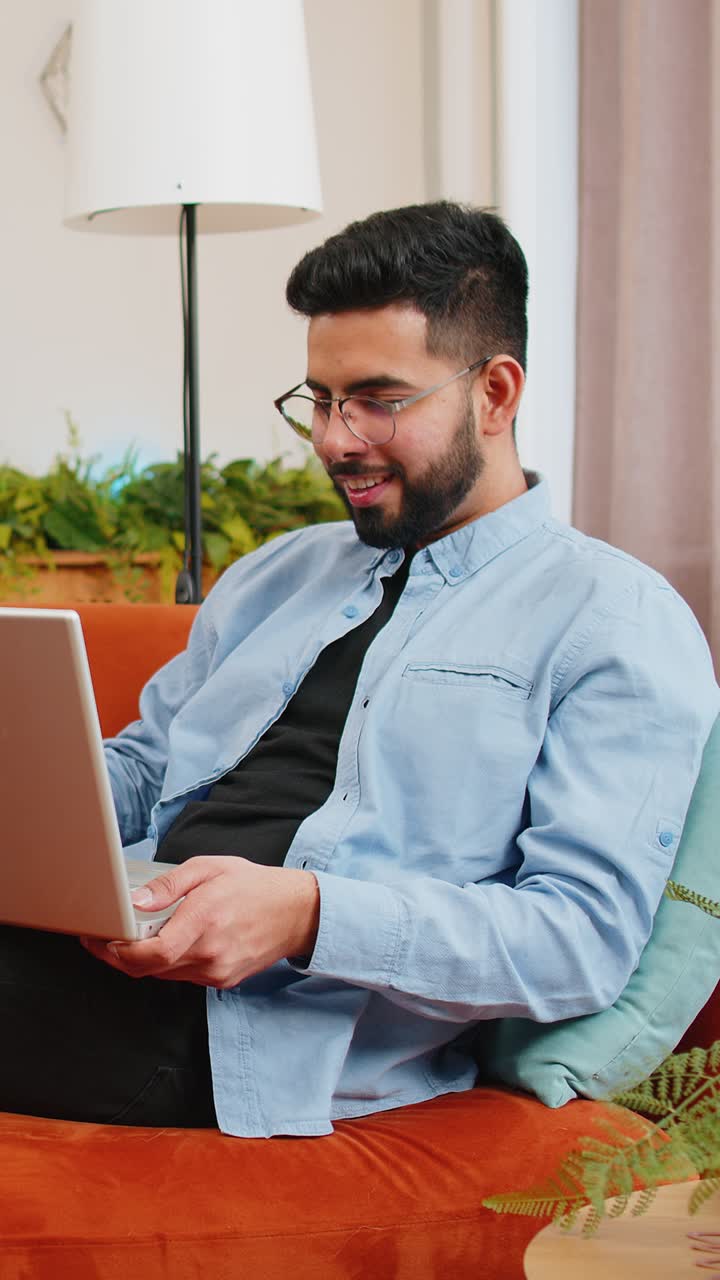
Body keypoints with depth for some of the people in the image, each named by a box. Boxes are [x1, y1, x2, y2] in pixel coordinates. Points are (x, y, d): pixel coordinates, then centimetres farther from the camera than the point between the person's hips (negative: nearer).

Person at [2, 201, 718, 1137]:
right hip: (110, 948, 7)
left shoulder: (618, 621, 1)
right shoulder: (276, 575, 25)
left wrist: (309, 915, -24)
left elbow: (589, 935, -9)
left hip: (293, 1038, -7)